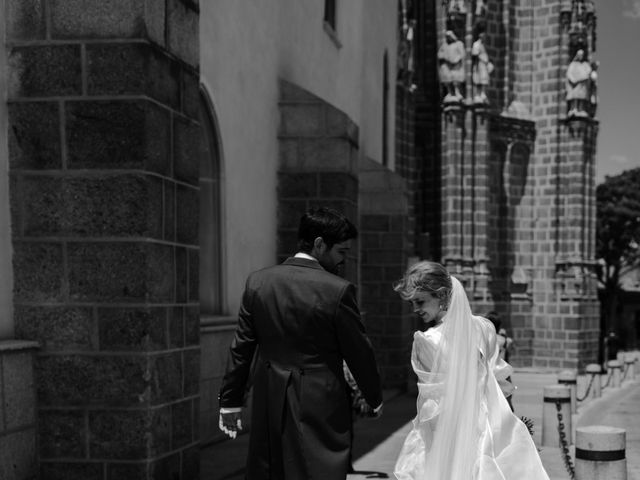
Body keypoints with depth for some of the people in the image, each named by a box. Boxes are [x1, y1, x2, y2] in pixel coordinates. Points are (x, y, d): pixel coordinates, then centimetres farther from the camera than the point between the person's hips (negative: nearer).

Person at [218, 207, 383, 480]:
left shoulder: (258, 282, 1)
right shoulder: (338, 290, -12)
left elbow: (241, 347, 6)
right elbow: (358, 353, -3)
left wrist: (230, 402, 13)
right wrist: (375, 400, 12)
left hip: (269, 404, 5)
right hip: (321, 406, -5)